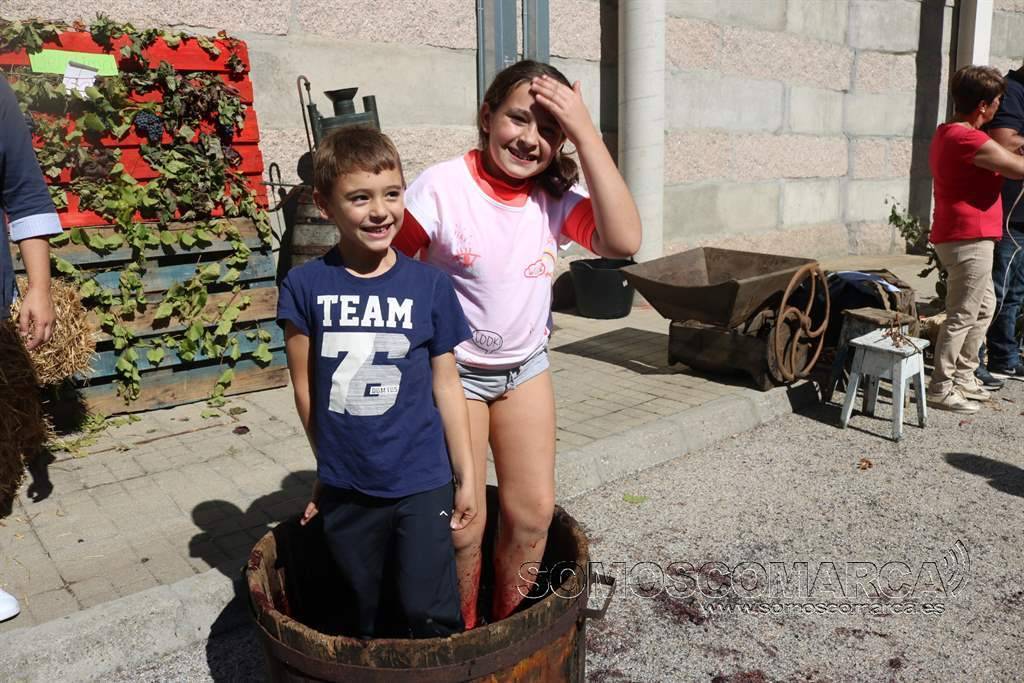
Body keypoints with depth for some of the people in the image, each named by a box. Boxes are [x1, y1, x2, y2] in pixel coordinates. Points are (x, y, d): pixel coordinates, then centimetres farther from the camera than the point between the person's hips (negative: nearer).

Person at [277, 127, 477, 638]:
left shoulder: (429, 285, -7)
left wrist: (467, 476, 2)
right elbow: (305, 387, 1)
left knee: (431, 616, 4)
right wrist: (330, 465, 7)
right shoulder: (305, 286, -7)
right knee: (363, 615, 19)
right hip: (344, 488, 1)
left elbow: (446, 385, -2)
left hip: (422, 483, -1)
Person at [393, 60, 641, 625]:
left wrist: (585, 133, -27)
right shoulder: (442, 188, -20)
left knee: (533, 510, 8)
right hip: (453, 370, -4)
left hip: (526, 366, 4)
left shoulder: (555, 196, -9)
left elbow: (623, 241, -26)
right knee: (462, 525, 2)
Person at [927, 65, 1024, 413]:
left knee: (985, 306, 20)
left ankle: (964, 376, 29)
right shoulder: (968, 139, -19)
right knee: (962, 316, -4)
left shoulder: (947, 133, 13)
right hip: (969, 239, -11)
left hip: (960, 237, 11)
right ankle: (941, 389, 2)